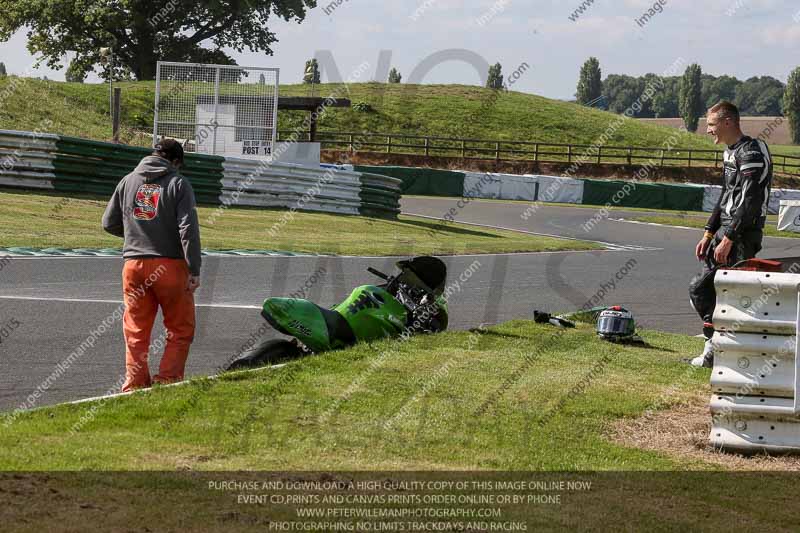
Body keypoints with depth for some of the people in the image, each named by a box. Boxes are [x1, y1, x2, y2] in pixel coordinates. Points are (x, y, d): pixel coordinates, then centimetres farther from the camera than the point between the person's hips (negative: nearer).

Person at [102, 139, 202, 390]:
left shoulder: (128, 181, 10)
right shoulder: (178, 183, -3)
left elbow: (109, 223, 14)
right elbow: (188, 228, -12)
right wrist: (194, 270, -12)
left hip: (134, 264, 4)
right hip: (170, 264, -4)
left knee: (136, 332, 10)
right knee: (181, 330, 7)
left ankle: (134, 386, 8)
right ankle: (168, 381, -2)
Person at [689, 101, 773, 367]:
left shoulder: (751, 153, -15)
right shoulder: (730, 153, 17)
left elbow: (749, 201, -22)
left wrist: (728, 239, -23)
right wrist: (708, 234, 18)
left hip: (743, 235, -10)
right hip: (725, 232, 10)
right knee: (701, 290, 10)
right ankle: (714, 347, 17)